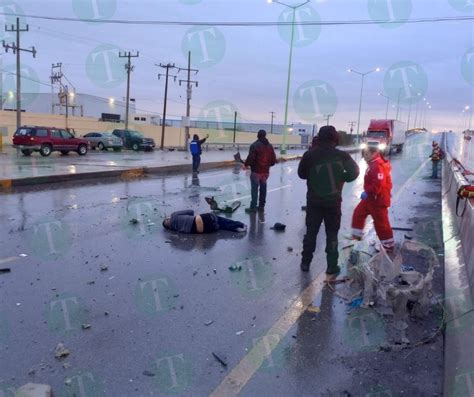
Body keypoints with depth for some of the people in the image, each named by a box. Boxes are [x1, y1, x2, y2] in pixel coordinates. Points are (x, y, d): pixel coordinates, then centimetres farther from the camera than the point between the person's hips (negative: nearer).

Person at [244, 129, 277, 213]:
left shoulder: (255, 145, -13)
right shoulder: (270, 146, 7)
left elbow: (251, 158, -20)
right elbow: (273, 160, 7)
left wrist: (246, 164, -3)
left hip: (256, 171, -6)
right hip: (266, 171, 6)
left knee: (255, 189, -2)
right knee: (263, 188, 13)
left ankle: (253, 207, -1)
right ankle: (261, 206, 20)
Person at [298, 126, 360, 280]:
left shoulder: (310, 155, -11)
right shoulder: (342, 156, -10)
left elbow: (302, 174, 1)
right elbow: (354, 172, -2)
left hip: (314, 200, 1)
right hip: (333, 201, 0)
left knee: (311, 231, 15)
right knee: (332, 234, 10)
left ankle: (305, 262, 25)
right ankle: (331, 269, 10)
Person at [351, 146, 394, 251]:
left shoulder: (377, 166, -22)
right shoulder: (373, 165, 13)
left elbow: (378, 184, -31)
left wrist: (367, 192, -26)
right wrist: (367, 193, 15)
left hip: (378, 199, -11)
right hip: (370, 198, 11)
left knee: (381, 223, -1)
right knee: (358, 213, 18)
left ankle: (388, 245, 11)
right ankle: (356, 235, 31)